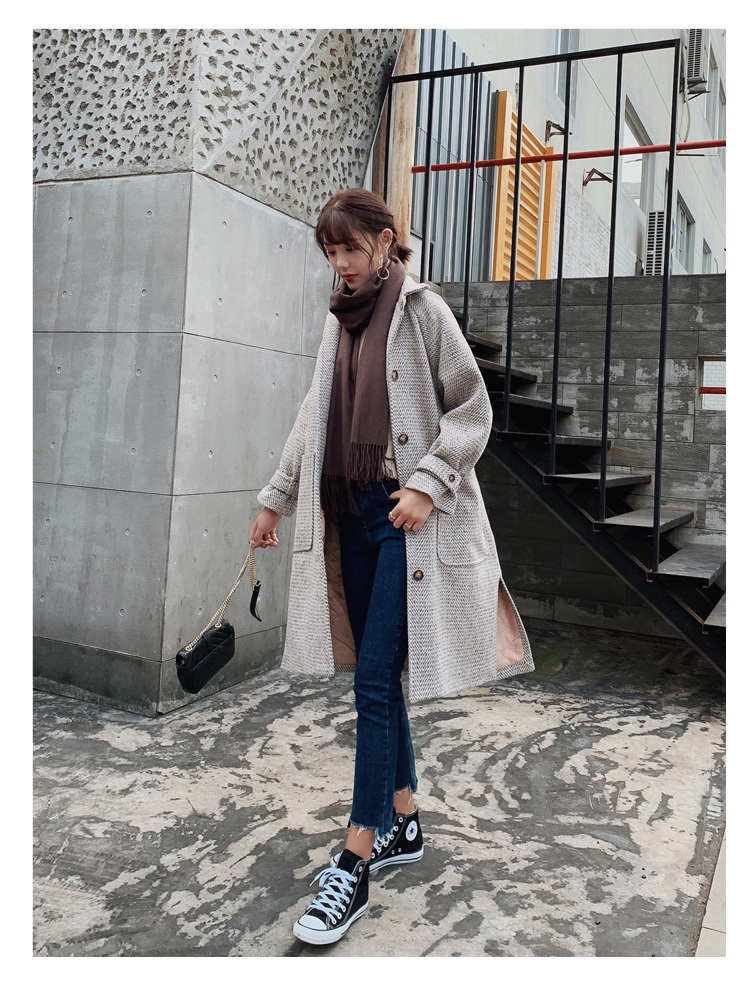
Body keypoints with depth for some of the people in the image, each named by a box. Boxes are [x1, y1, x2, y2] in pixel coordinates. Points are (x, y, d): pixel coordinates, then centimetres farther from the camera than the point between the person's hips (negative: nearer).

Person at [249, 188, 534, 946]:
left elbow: (473, 409, -5)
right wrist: (276, 498, 19)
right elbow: (314, 418, 20)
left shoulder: (423, 309, -3)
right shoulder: (339, 320, 15)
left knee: (374, 682, -9)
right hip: (350, 512, 7)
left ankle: (353, 866, 0)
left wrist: (429, 485, -16)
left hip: (407, 517, -6)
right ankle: (404, 824, 27)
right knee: (377, 676, 11)